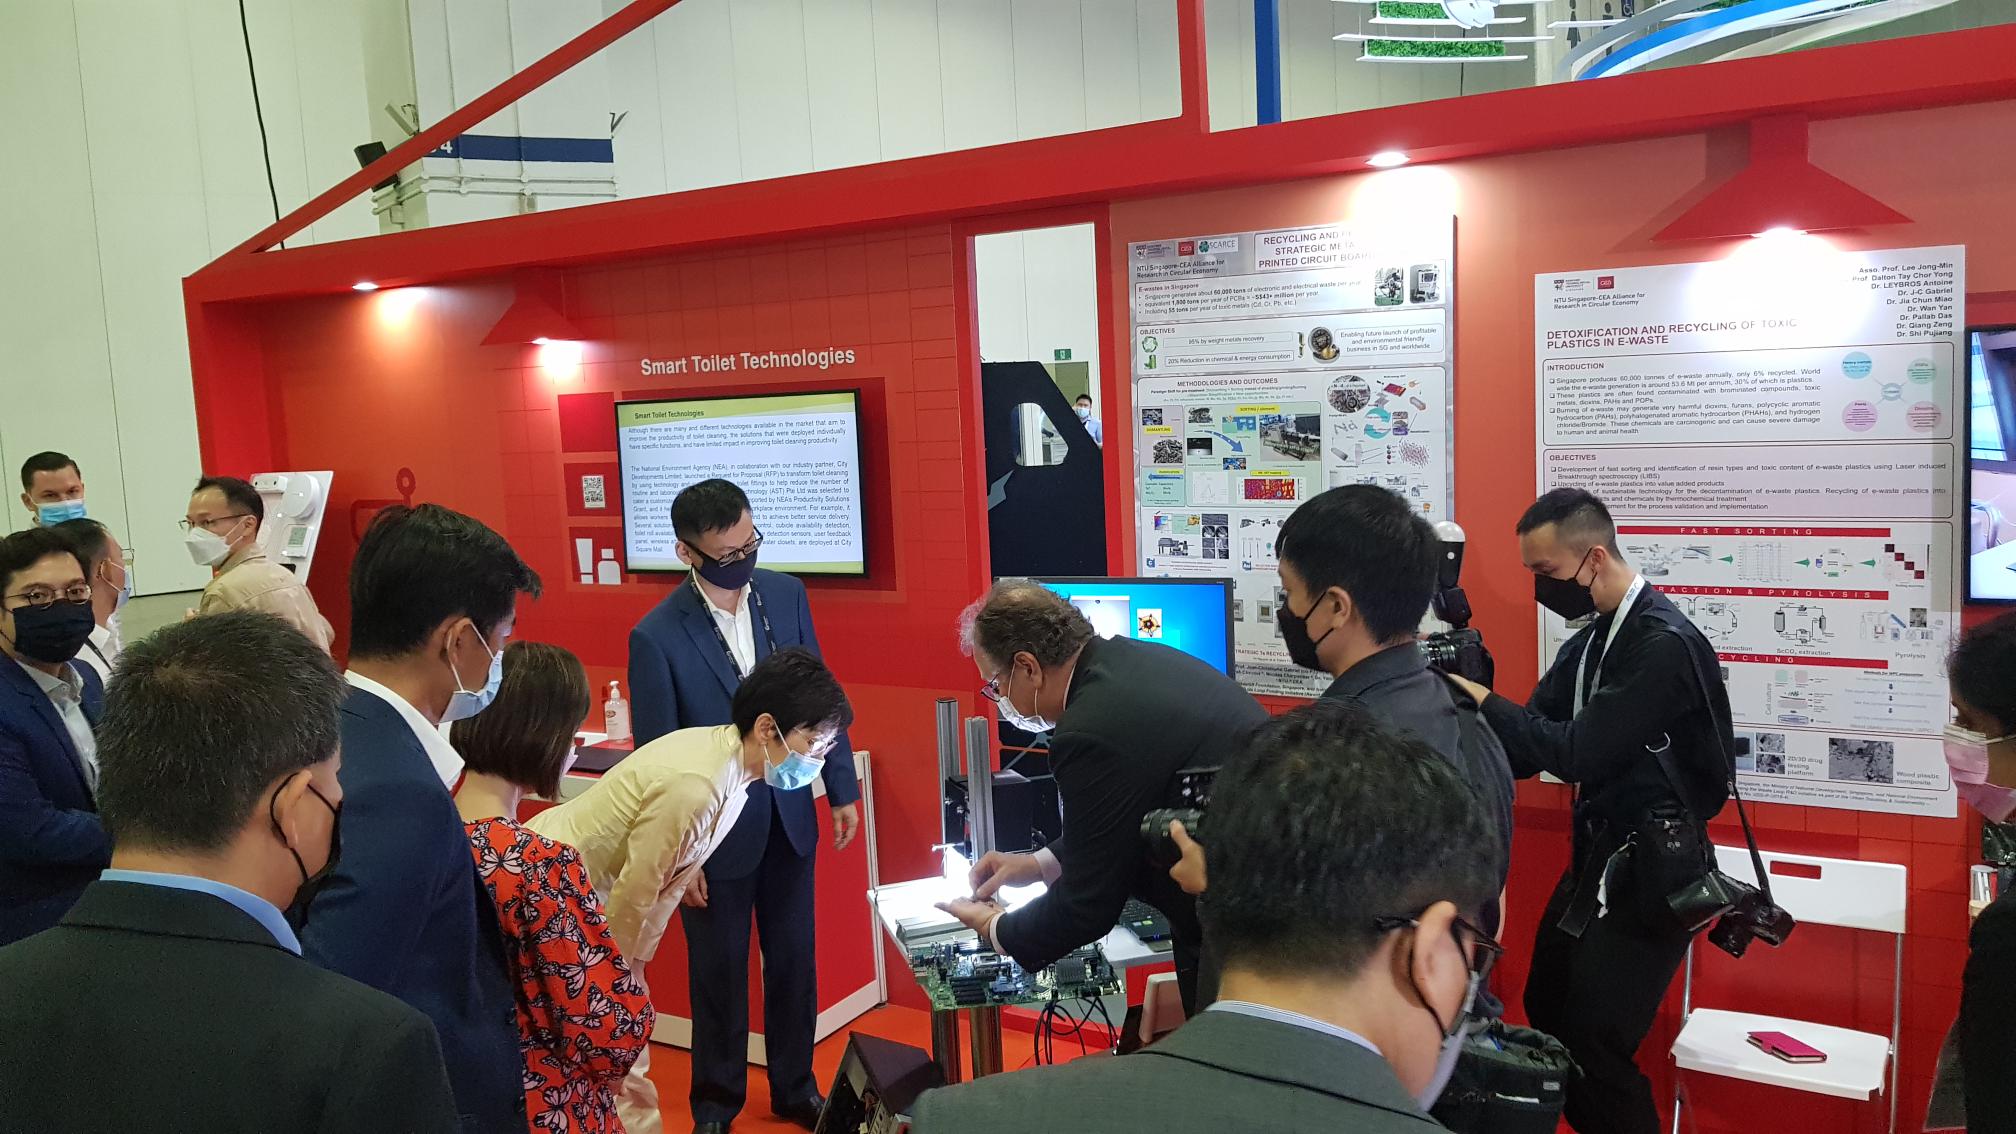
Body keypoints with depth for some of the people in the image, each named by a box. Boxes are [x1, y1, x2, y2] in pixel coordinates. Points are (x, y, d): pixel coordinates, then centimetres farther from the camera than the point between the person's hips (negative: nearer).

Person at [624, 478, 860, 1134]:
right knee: (718, 974, 14)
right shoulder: (658, 636, -17)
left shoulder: (785, 594, -5)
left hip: (789, 817, 4)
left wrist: (842, 790, 5)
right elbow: (656, 757, -12)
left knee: (794, 962, 16)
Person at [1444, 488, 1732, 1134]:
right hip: (1598, 855, 9)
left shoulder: (1664, 643, -20)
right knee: (1545, 1012, 18)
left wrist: (1481, 699, -21)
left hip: (1652, 869, -9)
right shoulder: (1591, 640, 8)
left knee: (1592, 1044, -6)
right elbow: (1529, 743, 5)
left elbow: (1579, 753, -26)